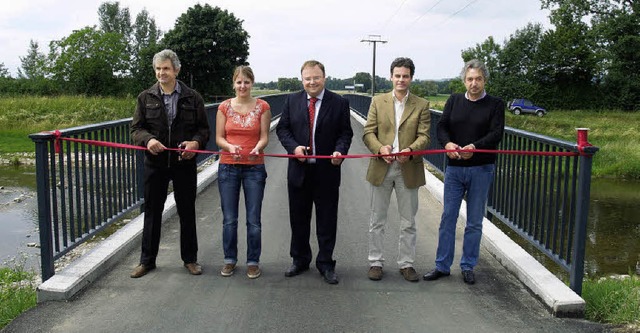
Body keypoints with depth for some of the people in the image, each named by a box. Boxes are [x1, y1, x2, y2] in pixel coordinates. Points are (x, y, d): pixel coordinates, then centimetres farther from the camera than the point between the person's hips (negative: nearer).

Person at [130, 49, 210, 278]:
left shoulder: (193, 97, 2)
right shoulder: (146, 97, 4)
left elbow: (203, 128, 4)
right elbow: (136, 128, 2)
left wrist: (196, 142, -17)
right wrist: (148, 139, -20)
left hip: (184, 163, -1)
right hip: (155, 164, 1)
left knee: (187, 212, 9)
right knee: (152, 212, 10)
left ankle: (190, 259, 23)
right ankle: (147, 260, 23)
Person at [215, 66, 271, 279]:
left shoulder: (262, 107, 1)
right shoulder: (224, 107, 3)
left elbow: (264, 137, -1)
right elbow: (219, 137, 3)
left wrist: (257, 148, -22)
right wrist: (230, 147, -18)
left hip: (254, 168, -1)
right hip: (228, 167, 1)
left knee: (253, 220, 1)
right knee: (229, 219, 7)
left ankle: (253, 262, 16)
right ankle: (230, 259, 23)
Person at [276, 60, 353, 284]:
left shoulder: (339, 103, -1)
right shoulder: (292, 101, 5)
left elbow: (345, 133, 0)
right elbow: (282, 129, 5)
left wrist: (340, 150, -20)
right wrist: (294, 147, -13)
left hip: (327, 171, -2)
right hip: (299, 170, 2)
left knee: (327, 221, 7)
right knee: (298, 220, 13)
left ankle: (326, 264, 21)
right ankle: (300, 260, 30)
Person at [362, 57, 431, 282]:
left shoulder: (421, 105, 4)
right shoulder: (378, 102, 6)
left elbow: (424, 136, -4)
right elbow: (368, 132, 0)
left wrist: (410, 150, -24)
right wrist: (380, 148, -20)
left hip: (408, 169, 0)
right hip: (381, 168, 0)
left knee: (408, 222, 9)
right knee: (377, 221, 9)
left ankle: (406, 263, 23)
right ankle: (375, 262, 22)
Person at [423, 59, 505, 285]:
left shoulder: (495, 105, 1)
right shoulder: (454, 101, 9)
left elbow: (496, 134, -11)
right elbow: (442, 127, 0)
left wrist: (474, 147, -29)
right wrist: (447, 143, -22)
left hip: (481, 169, -2)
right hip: (454, 167, 2)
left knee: (475, 221, 7)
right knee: (448, 217, 5)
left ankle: (468, 266, 20)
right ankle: (442, 266, 16)